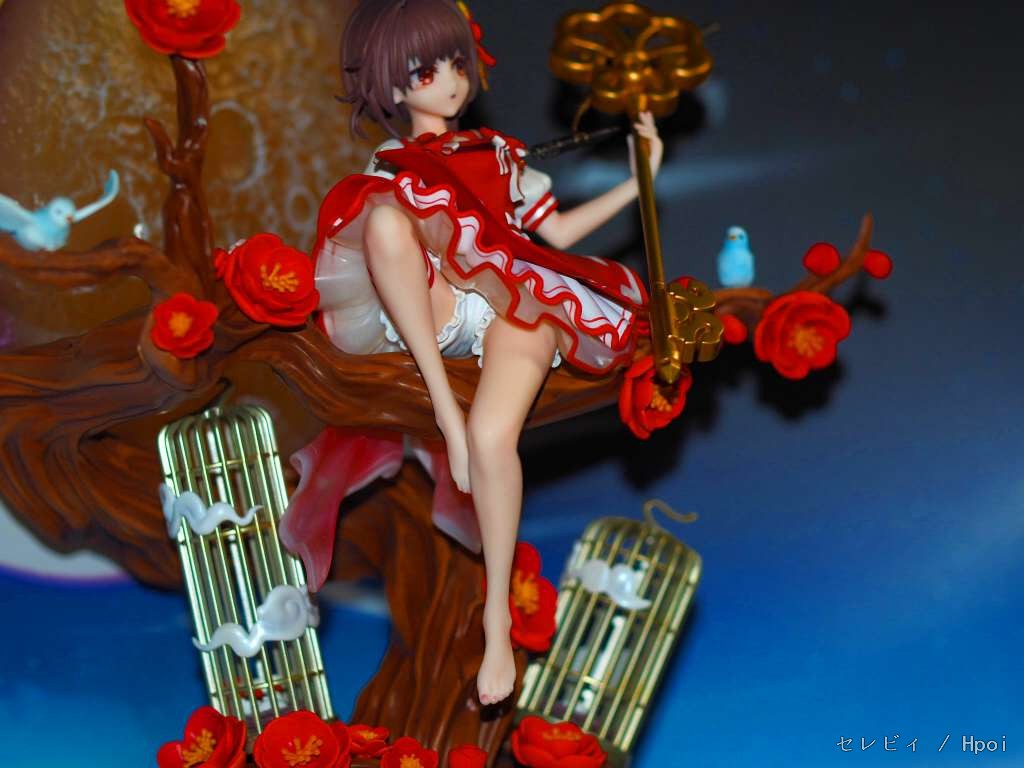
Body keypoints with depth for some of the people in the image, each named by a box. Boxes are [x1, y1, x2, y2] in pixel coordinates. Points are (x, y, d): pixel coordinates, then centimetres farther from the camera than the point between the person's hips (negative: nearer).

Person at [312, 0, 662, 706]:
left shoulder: (496, 151, 28)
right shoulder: (387, 171, 21)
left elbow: (555, 230, 26)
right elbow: (374, 237, 8)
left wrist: (640, 181, 21)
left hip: (513, 304, 0)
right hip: (433, 313, 0)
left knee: (492, 435, -33)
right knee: (386, 215, -33)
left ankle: (498, 620, -23)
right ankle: (445, 412, -38)